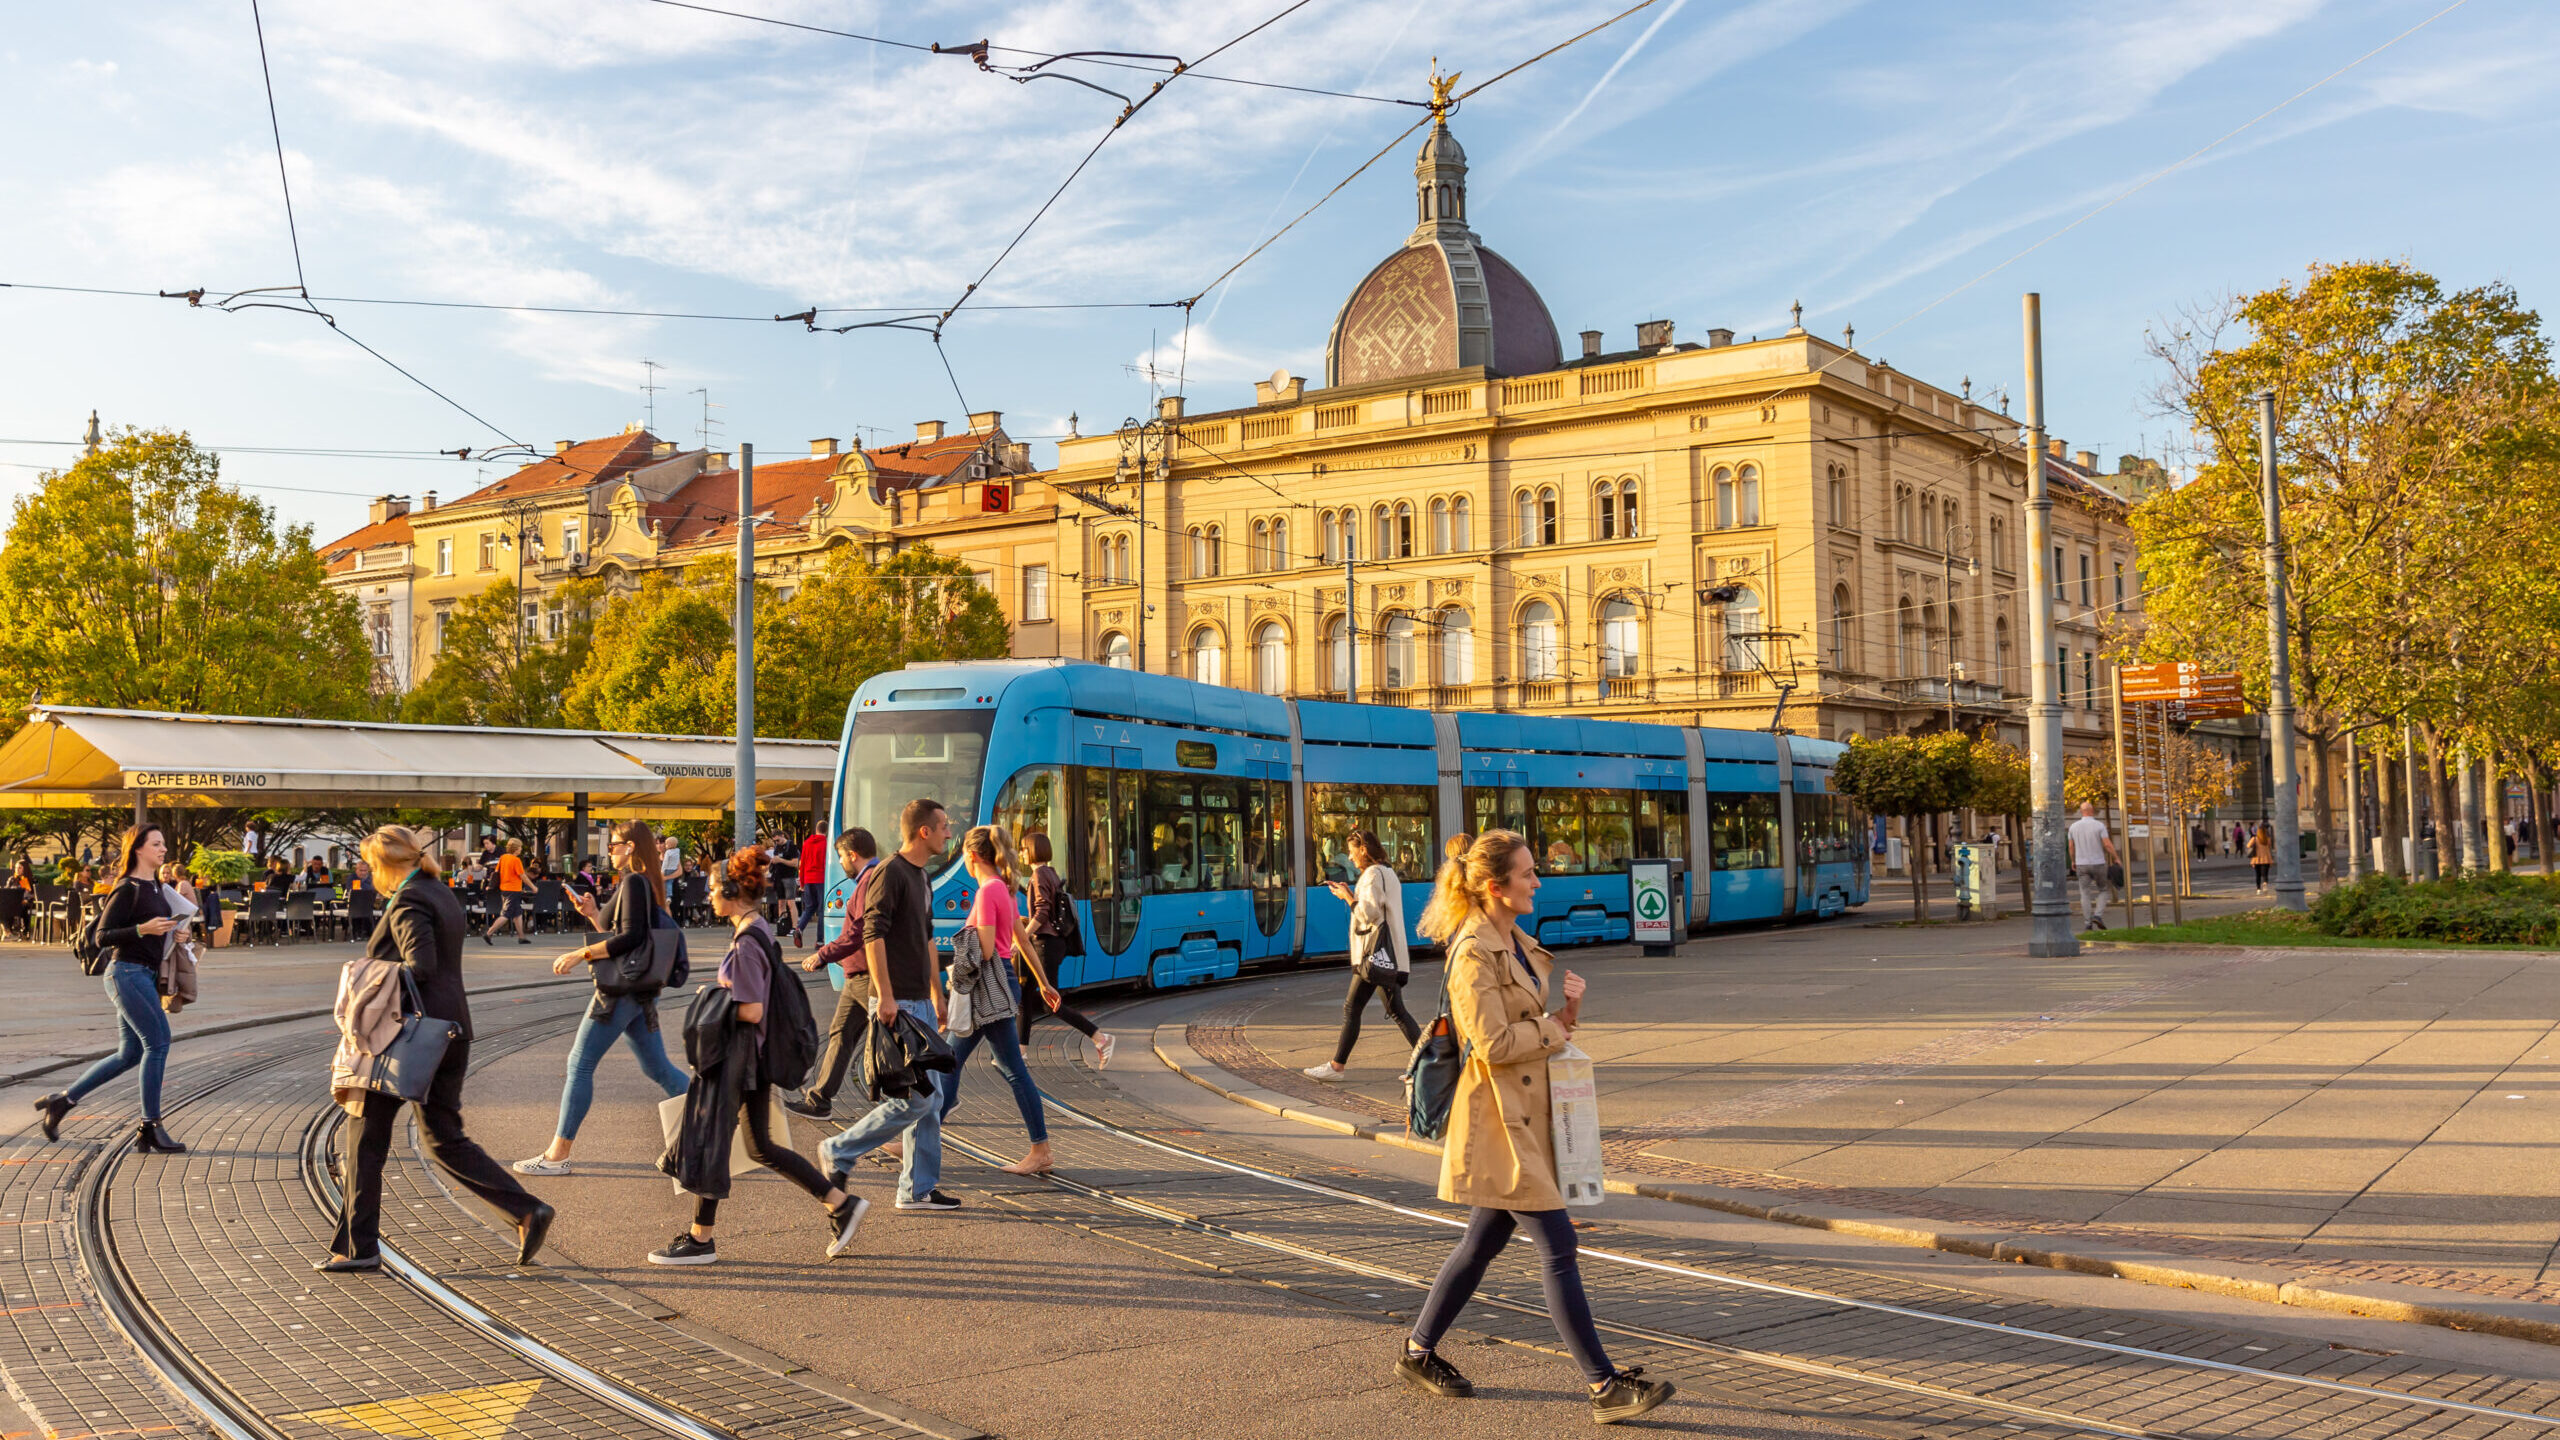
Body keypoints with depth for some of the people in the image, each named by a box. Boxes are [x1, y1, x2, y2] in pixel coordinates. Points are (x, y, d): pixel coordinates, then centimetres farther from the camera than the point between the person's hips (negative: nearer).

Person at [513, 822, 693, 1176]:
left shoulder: (633, 883, -13)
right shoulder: (650, 884, 15)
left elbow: (630, 938, -24)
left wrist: (579, 955, -21)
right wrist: (593, 914, 13)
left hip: (621, 989, -10)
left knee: (580, 1065, -3)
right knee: (657, 1068, 13)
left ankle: (557, 1155, 2)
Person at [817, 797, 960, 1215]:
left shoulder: (920, 877, 16)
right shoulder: (891, 873, -13)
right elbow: (873, 934, -21)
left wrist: (936, 994, 25)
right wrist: (885, 996, -25)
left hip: (920, 1003, 10)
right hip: (899, 1005, -10)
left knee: (931, 1098, 9)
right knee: (917, 1098, -10)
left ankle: (918, 1189, 13)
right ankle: (840, 1151, 4)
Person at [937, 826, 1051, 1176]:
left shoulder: (987, 891, -17)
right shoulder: (1003, 888, 12)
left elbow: (986, 951, -19)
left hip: (992, 987, -10)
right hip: (996, 984, 10)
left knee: (1014, 1069, -4)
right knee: (952, 1059, 14)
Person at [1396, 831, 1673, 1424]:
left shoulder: (1519, 946, 13)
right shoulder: (1473, 952, -17)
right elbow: (1493, 1043, -23)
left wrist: (1569, 1005, 1)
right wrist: (1554, 1028, -10)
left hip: (1525, 1116, 10)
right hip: (1498, 1117, -10)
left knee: (1484, 1241, 17)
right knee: (1558, 1247, -7)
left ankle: (1418, 1353, 30)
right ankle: (1605, 1387, -1)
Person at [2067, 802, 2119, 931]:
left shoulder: (2074, 826, 1)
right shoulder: (2099, 825, -8)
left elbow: (2071, 847, 9)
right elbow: (2108, 844, -13)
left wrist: (2073, 862, 23)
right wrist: (2116, 859, 0)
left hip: (2082, 865, 2)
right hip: (2098, 864, -2)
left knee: (2085, 895, 4)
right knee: (2103, 890, 15)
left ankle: (2087, 924, -2)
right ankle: (2098, 915, -3)